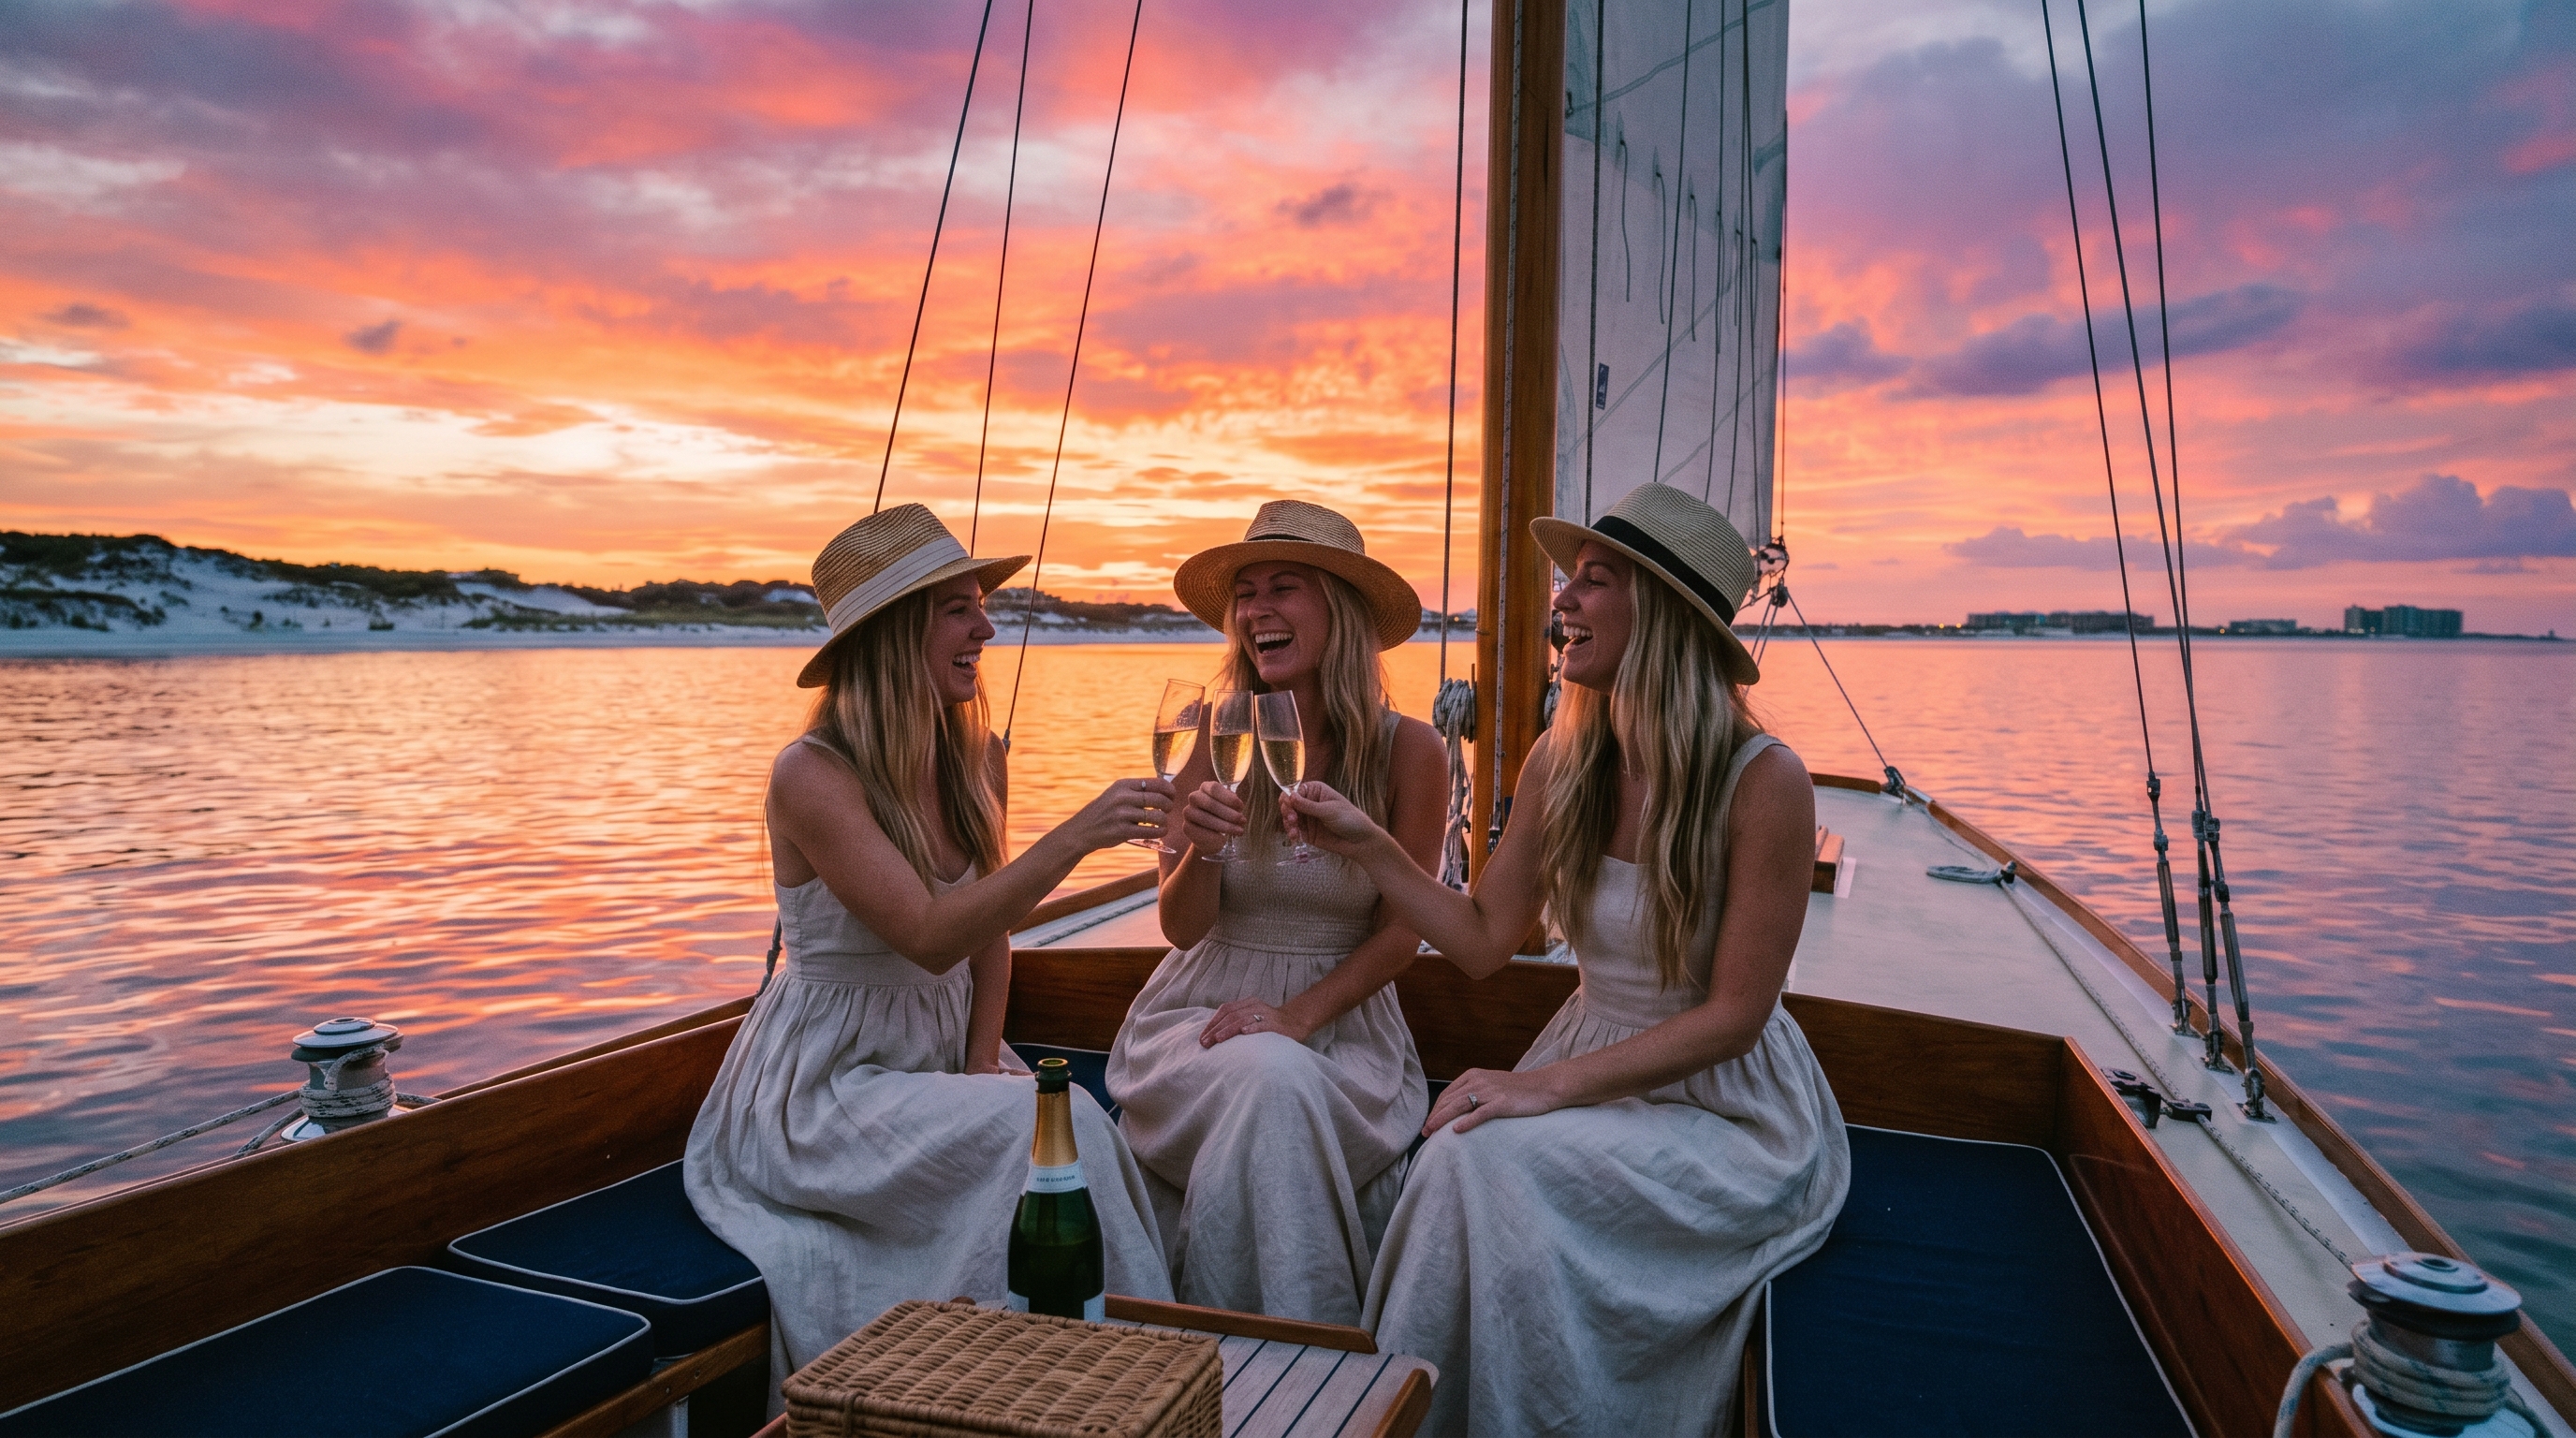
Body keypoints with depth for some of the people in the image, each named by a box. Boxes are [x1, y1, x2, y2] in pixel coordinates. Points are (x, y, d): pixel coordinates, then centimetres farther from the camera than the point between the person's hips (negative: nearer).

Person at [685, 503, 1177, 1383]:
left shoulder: (978, 760, 2)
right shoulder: (811, 776, -19)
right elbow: (930, 938, -29)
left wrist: (982, 1064, -1)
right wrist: (1075, 838, -37)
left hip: (943, 1056, 6)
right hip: (826, 1087, -5)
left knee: (1083, 1138, -21)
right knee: (1053, 1129, -26)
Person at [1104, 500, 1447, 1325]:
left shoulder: (1408, 750, -6)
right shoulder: (1211, 738, -3)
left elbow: (1402, 930, -2)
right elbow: (1181, 925, -3)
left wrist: (1300, 1014, -15)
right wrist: (1202, 848, -25)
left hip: (1343, 1021, 0)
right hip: (1203, 1012, 1)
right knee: (1268, 1079, -32)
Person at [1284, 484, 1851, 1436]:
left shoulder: (1763, 781, -19)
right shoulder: (1561, 761, -2)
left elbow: (1734, 1014, -16)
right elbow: (1484, 941, 4)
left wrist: (1549, 1085, -22)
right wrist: (1367, 845, -7)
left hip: (1725, 1108, -4)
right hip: (1588, 1070, 5)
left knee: (1491, 1162, -27)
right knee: (1460, 1156, -25)